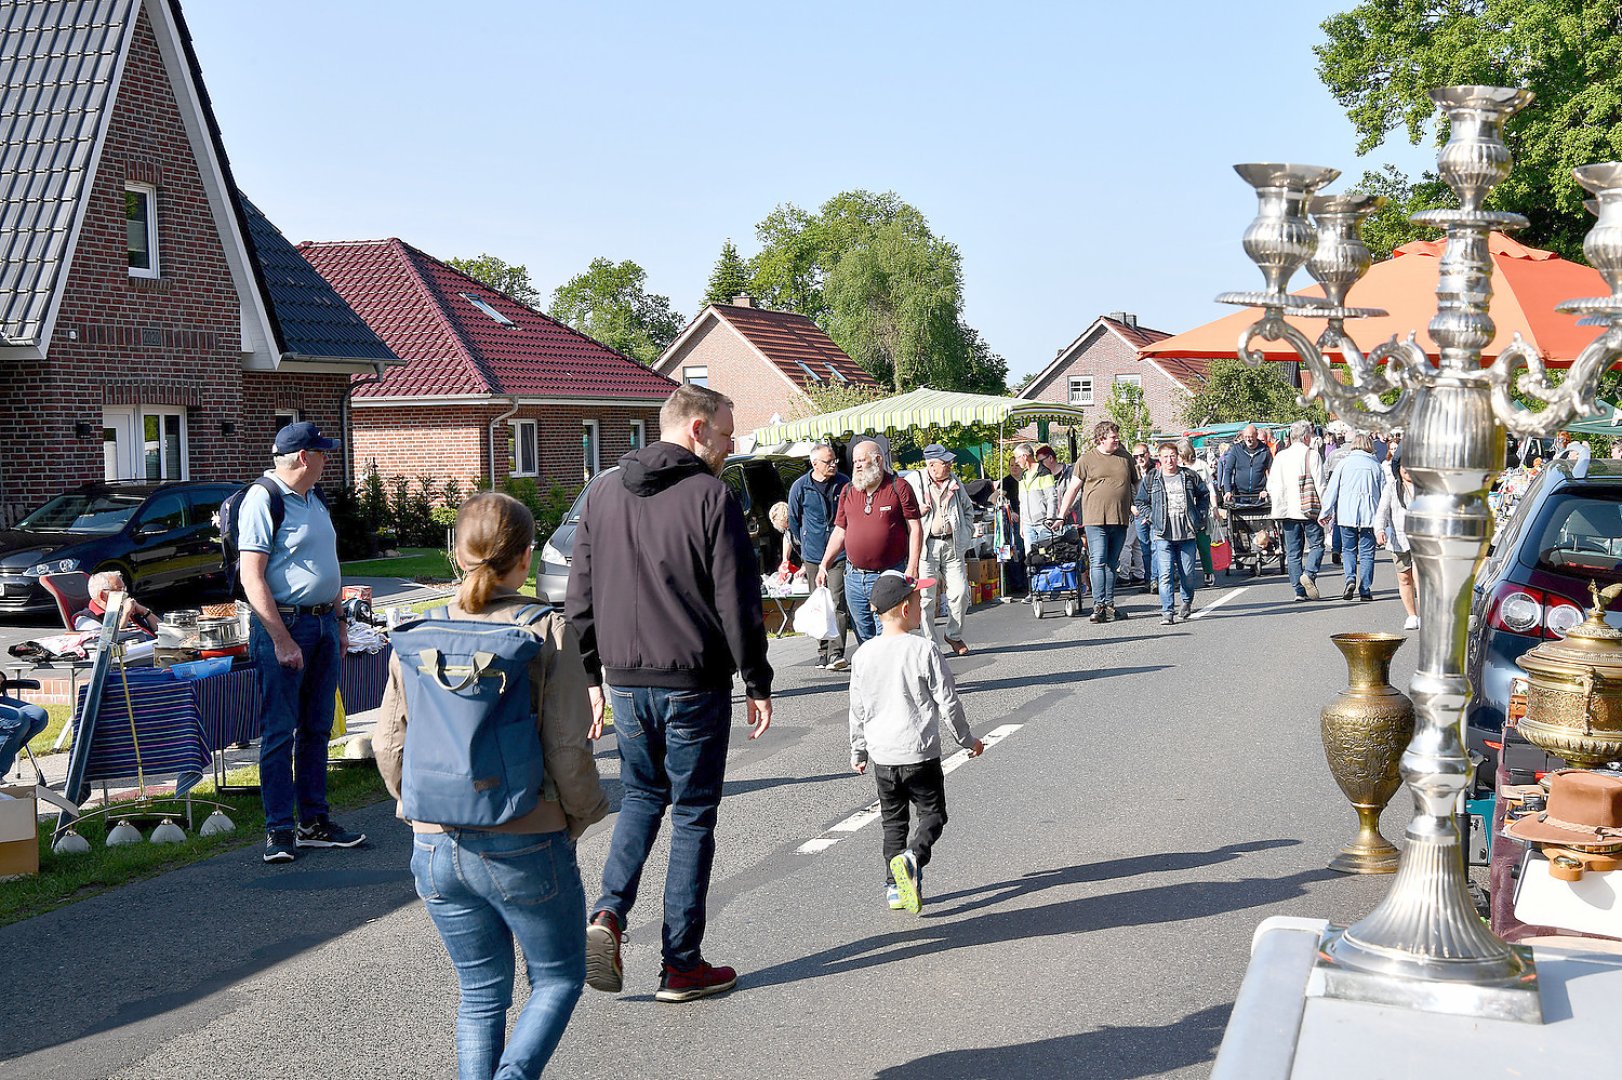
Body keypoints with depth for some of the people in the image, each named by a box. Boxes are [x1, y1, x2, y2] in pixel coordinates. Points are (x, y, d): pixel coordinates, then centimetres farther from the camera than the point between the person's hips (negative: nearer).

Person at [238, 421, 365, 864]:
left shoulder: (315, 499, 15)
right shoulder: (262, 500, -12)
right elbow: (252, 579, -17)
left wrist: (338, 622, 18)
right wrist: (282, 640, -21)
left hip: (323, 623, 8)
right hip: (283, 624, -8)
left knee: (317, 728, 12)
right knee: (280, 732, -2)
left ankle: (315, 821, 19)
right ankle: (279, 830, 4)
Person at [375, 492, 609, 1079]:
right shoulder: (549, 631, -12)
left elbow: (388, 744, 3)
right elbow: (568, 748, -14)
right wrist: (580, 814, 3)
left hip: (435, 849, 4)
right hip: (525, 847, -4)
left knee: (481, 993, 19)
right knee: (559, 977, 17)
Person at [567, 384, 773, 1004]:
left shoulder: (603, 495, 7)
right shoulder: (710, 496, -11)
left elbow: (579, 598, 10)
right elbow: (738, 603, -12)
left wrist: (592, 676, 16)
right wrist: (757, 685, -4)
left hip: (625, 680, 5)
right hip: (694, 684, -5)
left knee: (642, 796, 23)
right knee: (692, 816, 6)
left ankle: (608, 915, 3)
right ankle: (682, 967, 11)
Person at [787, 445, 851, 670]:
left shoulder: (843, 483, 1)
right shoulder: (800, 487, -2)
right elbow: (793, 519, 12)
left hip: (839, 554, -1)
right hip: (813, 556, 1)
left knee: (837, 603, -12)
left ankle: (836, 653, -15)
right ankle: (822, 653, 17)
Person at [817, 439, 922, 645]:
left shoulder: (899, 488, -3)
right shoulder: (848, 491, 11)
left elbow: (915, 528, -5)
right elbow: (839, 531, 17)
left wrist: (913, 566, -14)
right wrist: (824, 565, 11)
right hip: (854, 577, 5)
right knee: (863, 636, 10)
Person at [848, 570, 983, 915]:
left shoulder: (864, 655, 0)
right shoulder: (923, 650, -12)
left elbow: (858, 710, 8)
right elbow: (948, 702, -7)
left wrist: (858, 751, 20)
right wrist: (967, 739, 7)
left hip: (882, 757, 4)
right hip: (920, 753, -4)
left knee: (893, 822, 16)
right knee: (932, 815, 7)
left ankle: (895, 886, 15)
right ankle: (911, 858, -18)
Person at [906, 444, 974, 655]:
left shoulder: (954, 482, 13)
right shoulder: (913, 482, -2)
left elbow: (968, 509, 27)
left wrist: (966, 533, 16)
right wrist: (918, 511, -17)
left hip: (952, 544, 4)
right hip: (926, 545, -4)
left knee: (960, 592, 1)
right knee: (927, 597, -4)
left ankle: (954, 635, 22)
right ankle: (931, 643, 6)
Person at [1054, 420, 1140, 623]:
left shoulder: (1126, 458, 13)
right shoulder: (1087, 460, 2)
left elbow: (1136, 485, 22)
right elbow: (1073, 488, 3)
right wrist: (1061, 515, 1)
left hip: (1120, 520, 4)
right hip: (1095, 519, -4)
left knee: (1112, 564, 9)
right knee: (1097, 562, -10)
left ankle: (1109, 604, 14)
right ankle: (1099, 605, -11)